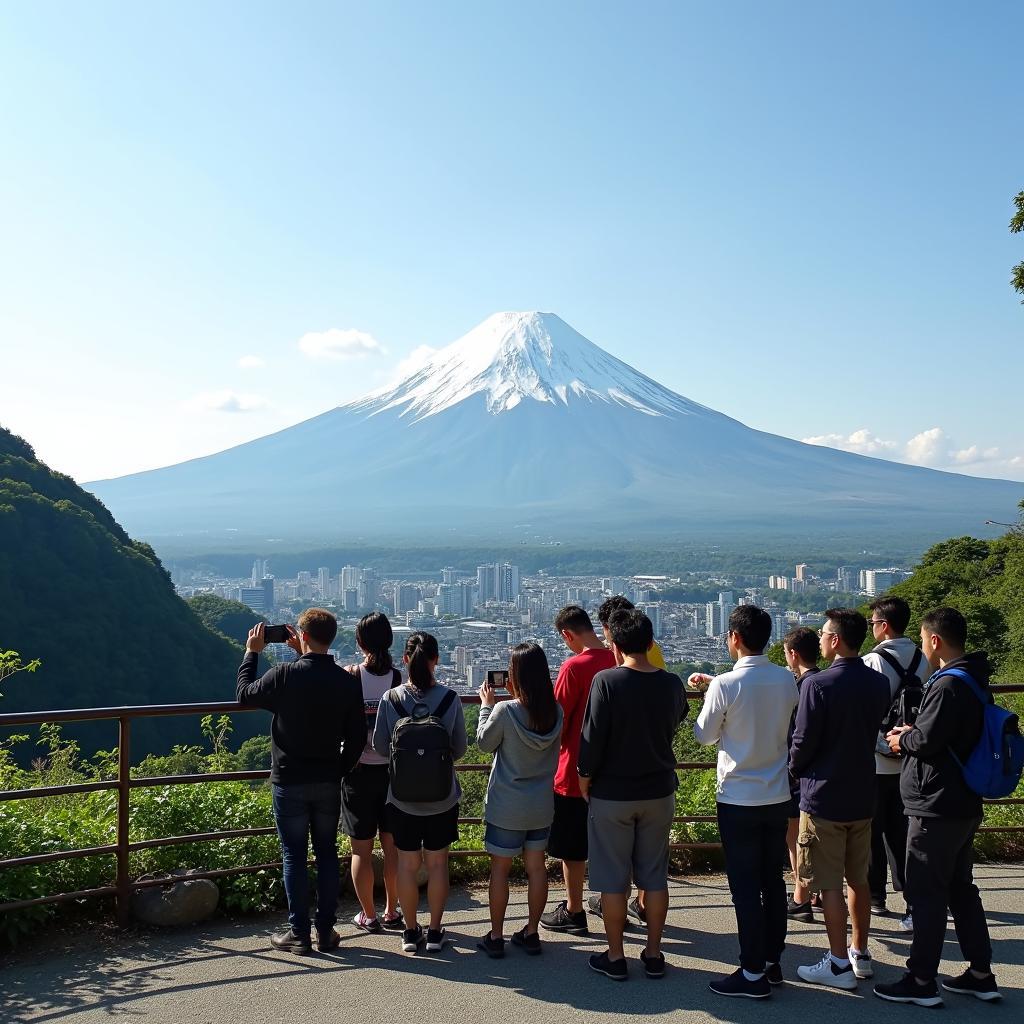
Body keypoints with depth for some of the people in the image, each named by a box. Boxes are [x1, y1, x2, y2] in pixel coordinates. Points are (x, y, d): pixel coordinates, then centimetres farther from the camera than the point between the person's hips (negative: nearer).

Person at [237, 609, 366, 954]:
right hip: (329, 783, 3)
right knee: (327, 853, 12)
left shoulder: (284, 675, -16)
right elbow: (357, 736, 2)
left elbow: (244, 694, 3)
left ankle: (298, 934, 12)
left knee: (294, 856, 6)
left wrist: (252, 652, 12)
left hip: (289, 782, -3)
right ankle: (326, 931, 18)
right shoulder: (347, 681, -5)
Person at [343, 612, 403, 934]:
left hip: (358, 771, -2)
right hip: (393, 771, 2)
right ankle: (392, 912, 27)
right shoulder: (400, 679, -9)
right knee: (392, 846, 15)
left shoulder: (349, 677, -14)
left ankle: (369, 916, 21)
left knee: (361, 849, 11)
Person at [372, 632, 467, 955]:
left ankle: (411, 931, 23)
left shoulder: (390, 698, -12)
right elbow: (460, 748, -3)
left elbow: (380, 747, -4)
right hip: (442, 795, 0)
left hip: (402, 796, 0)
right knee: (437, 862, 13)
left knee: (407, 863, 13)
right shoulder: (450, 698, -12)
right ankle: (435, 932, 22)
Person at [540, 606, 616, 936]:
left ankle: (573, 913, 19)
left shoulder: (574, 667, -19)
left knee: (571, 847, 9)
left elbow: (556, 723, -15)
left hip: (574, 772, -6)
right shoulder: (619, 662, -1)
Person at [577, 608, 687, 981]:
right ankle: (653, 954, 22)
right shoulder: (672, 684, -3)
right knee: (655, 875, 13)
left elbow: (592, 736, -15)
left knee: (613, 878, 7)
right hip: (659, 793, 4)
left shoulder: (606, 681, -17)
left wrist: (584, 778, -2)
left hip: (612, 794, -4)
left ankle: (615, 957, 16)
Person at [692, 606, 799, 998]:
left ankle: (753, 973, 10)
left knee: (745, 888, 3)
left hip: (738, 800, -6)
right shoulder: (787, 680, -2)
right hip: (778, 796, 6)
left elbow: (704, 735, -5)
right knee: (773, 881, 16)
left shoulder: (725, 685, -19)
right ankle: (773, 961, 26)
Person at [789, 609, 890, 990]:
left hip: (823, 797, -6)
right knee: (858, 878, 18)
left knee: (829, 884, 3)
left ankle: (839, 964, 9)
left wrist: (795, 769, 5)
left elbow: (803, 742, -15)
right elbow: (875, 732, 11)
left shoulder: (818, 684, -19)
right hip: (862, 796, 7)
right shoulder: (879, 683, 1)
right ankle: (860, 954, 28)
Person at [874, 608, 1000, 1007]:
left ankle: (921, 981, 8)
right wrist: (912, 733, 8)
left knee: (927, 894, 0)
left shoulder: (947, 685, -21)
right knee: (961, 888, 18)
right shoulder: (973, 681, 10)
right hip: (964, 805, 10)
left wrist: (903, 739, -5)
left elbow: (927, 740, -25)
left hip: (936, 809, -10)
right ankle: (980, 974, 25)